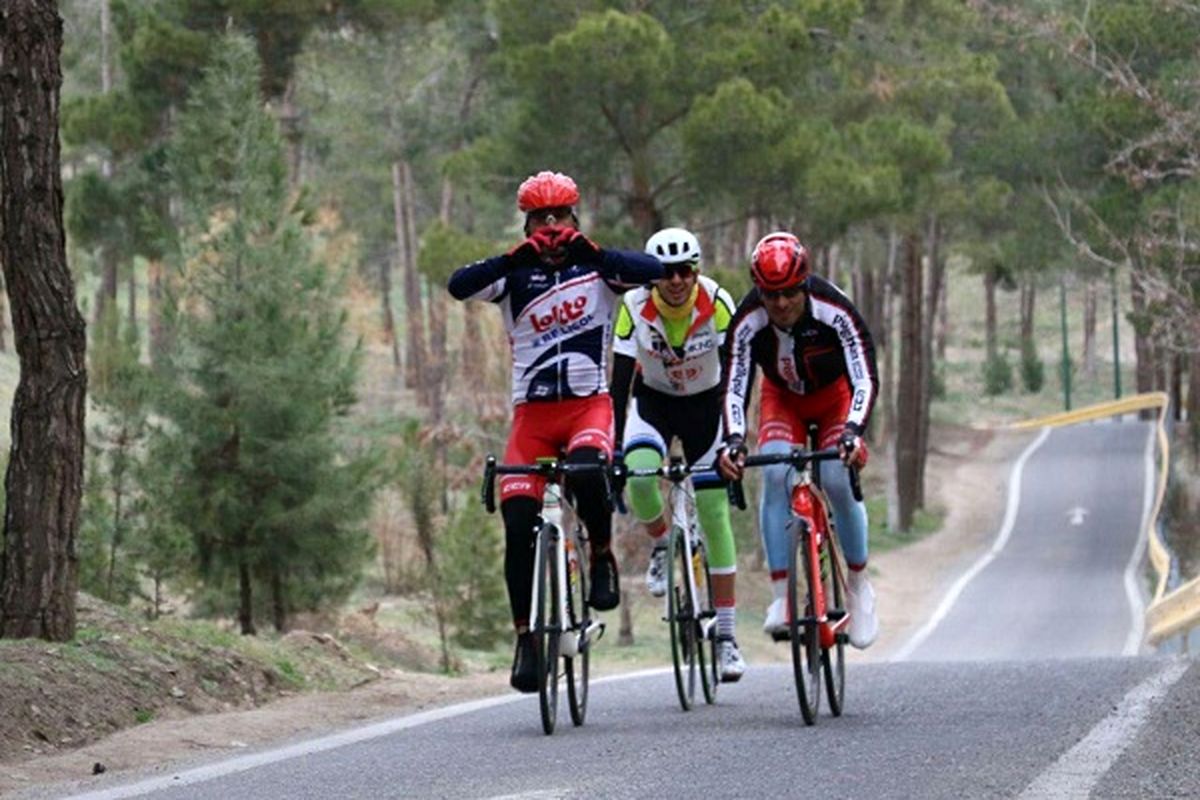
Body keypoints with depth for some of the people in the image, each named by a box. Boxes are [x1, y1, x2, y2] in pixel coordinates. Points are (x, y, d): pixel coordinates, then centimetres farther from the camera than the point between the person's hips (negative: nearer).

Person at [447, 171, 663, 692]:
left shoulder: (597, 268, 3)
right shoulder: (514, 276, 4)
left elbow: (653, 271, -18)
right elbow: (459, 286, -16)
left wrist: (593, 252, -31)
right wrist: (511, 260, -32)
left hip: (589, 404, -1)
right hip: (532, 412, 2)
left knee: (586, 471, -34)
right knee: (518, 526, -9)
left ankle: (602, 554, -6)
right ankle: (526, 638, 4)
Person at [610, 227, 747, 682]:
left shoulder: (716, 304, -25)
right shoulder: (635, 307, -24)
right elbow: (619, 382, -24)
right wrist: (612, 449, -31)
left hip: (704, 404, 0)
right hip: (652, 400, 0)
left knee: (715, 516, -6)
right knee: (640, 476, -30)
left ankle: (726, 633, 0)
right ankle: (661, 545, 3)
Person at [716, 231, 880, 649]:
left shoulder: (834, 312, -33)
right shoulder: (748, 322, -28)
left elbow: (865, 379, -35)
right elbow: (734, 387, -28)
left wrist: (853, 431, -51)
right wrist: (733, 441, -46)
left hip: (835, 397, -1)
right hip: (783, 399, 1)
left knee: (837, 482, -21)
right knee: (775, 476, -24)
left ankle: (859, 586, 2)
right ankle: (781, 597, -22)